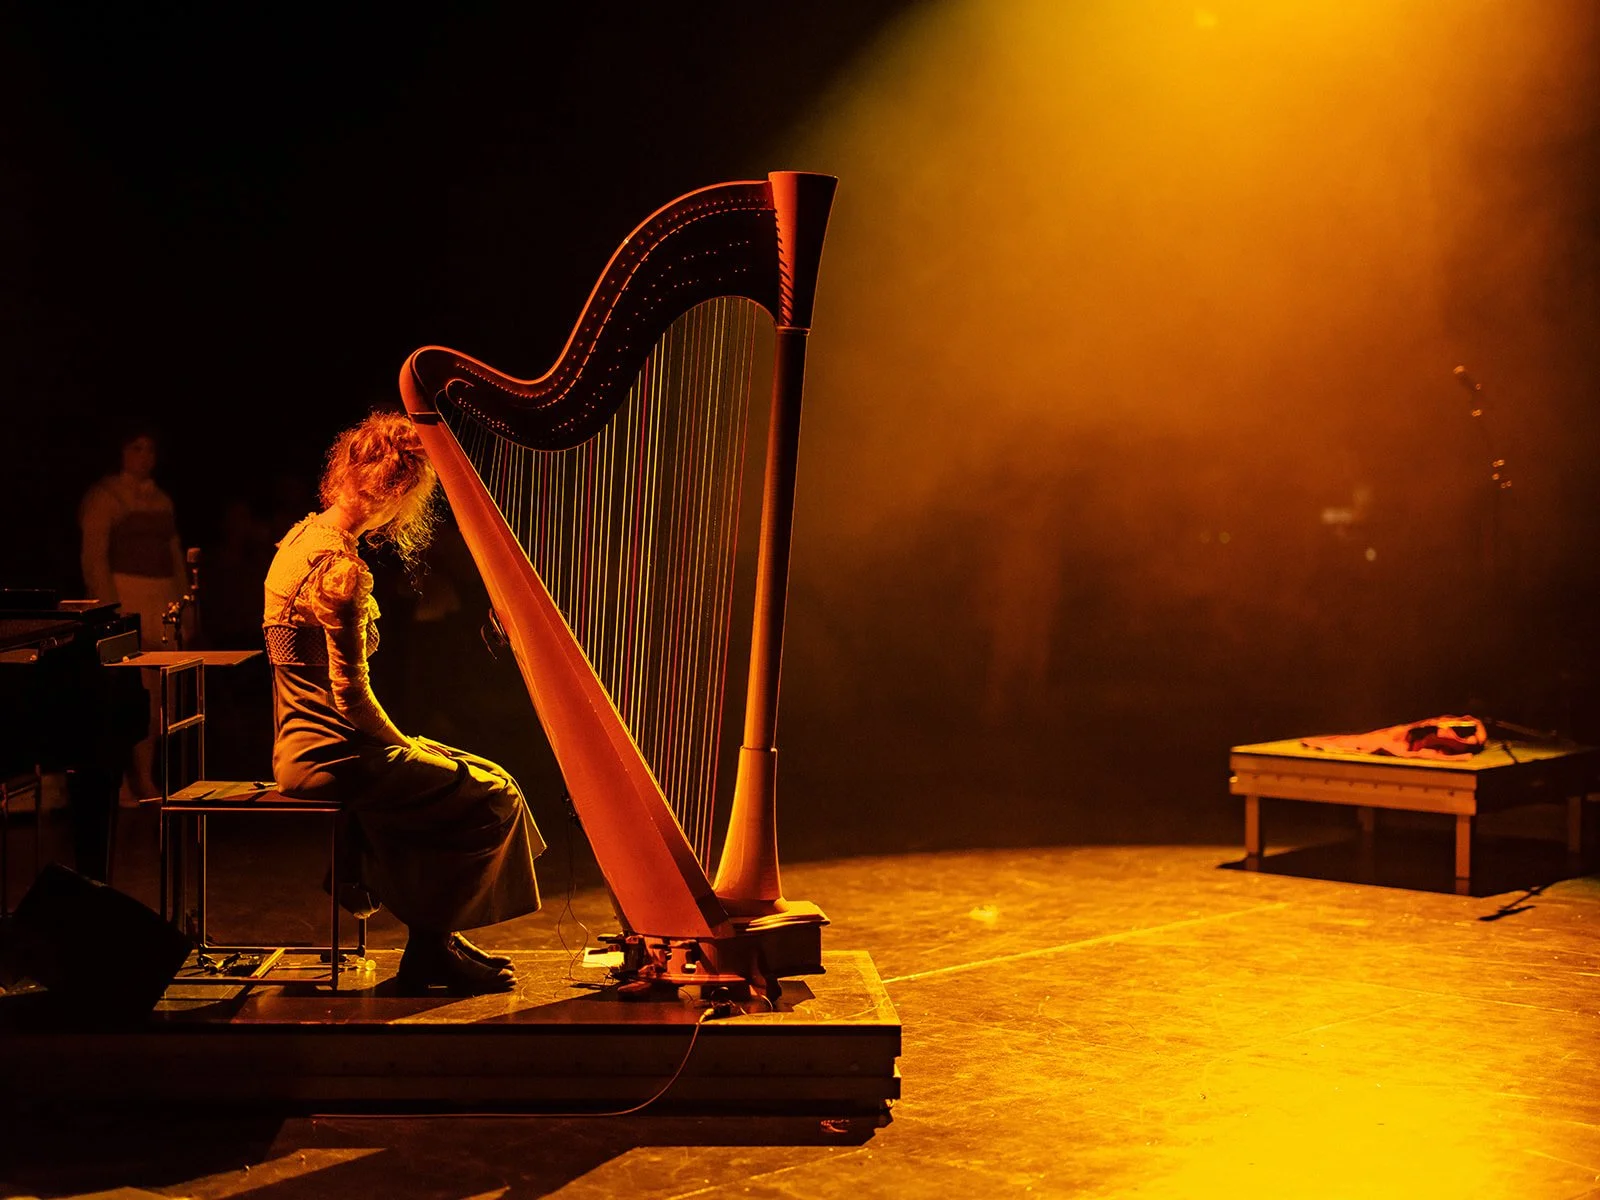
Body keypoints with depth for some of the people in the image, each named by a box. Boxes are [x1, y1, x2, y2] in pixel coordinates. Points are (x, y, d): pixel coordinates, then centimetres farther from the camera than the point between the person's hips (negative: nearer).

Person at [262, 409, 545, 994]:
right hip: (333, 757, -10)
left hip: (303, 749, 10)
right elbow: (351, 696, -23)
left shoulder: (302, 537, 9)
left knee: (467, 777, 18)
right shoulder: (340, 569, -22)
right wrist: (404, 747, -7)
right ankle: (430, 947, 7)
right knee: (493, 797, -5)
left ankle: (435, 942, 19)